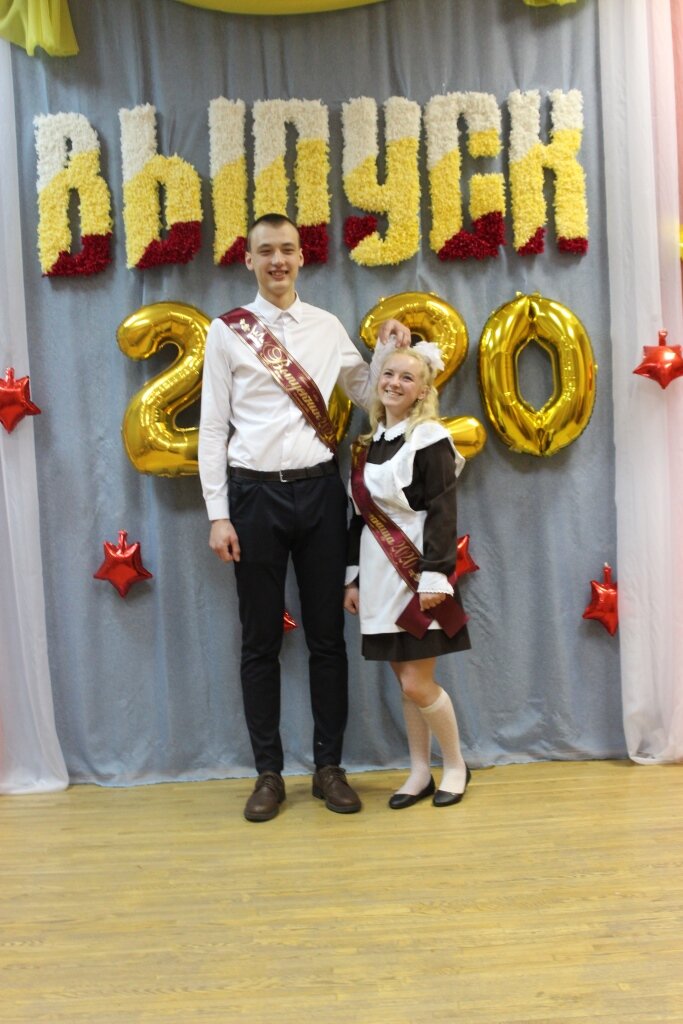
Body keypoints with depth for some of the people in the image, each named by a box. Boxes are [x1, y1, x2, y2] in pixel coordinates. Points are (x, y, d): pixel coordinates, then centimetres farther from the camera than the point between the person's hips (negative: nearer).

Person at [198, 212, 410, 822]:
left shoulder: (328, 327, 8)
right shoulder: (227, 331, 2)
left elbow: (369, 394, 18)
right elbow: (213, 428, 0)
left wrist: (390, 351, 1)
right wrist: (218, 514, -6)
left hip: (319, 490, 2)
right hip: (256, 493, -2)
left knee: (328, 636, 8)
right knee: (261, 641, 7)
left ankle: (330, 767, 23)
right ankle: (269, 772, 22)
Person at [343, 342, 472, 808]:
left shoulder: (429, 437, -6)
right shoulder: (369, 443, 13)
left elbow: (443, 513, -12)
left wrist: (435, 576, -19)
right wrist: (353, 577, 13)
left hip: (416, 571, -6)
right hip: (379, 574, 6)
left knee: (418, 683, -4)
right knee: (404, 682, 11)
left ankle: (456, 765, 18)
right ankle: (421, 773, 24)